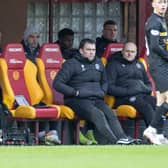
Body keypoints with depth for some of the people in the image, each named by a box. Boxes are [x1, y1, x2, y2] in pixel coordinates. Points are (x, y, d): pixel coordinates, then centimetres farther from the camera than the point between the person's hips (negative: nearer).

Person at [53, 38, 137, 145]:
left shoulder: (98, 63, 22)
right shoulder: (71, 64, 2)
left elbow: (104, 81, 37)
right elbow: (57, 84, -4)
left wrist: (102, 91, 14)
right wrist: (75, 92, -11)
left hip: (97, 99, 6)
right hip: (78, 100, -5)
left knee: (111, 115, -25)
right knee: (98, 115, -33)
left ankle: (123, 138, -45)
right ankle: (115, 141, -47)